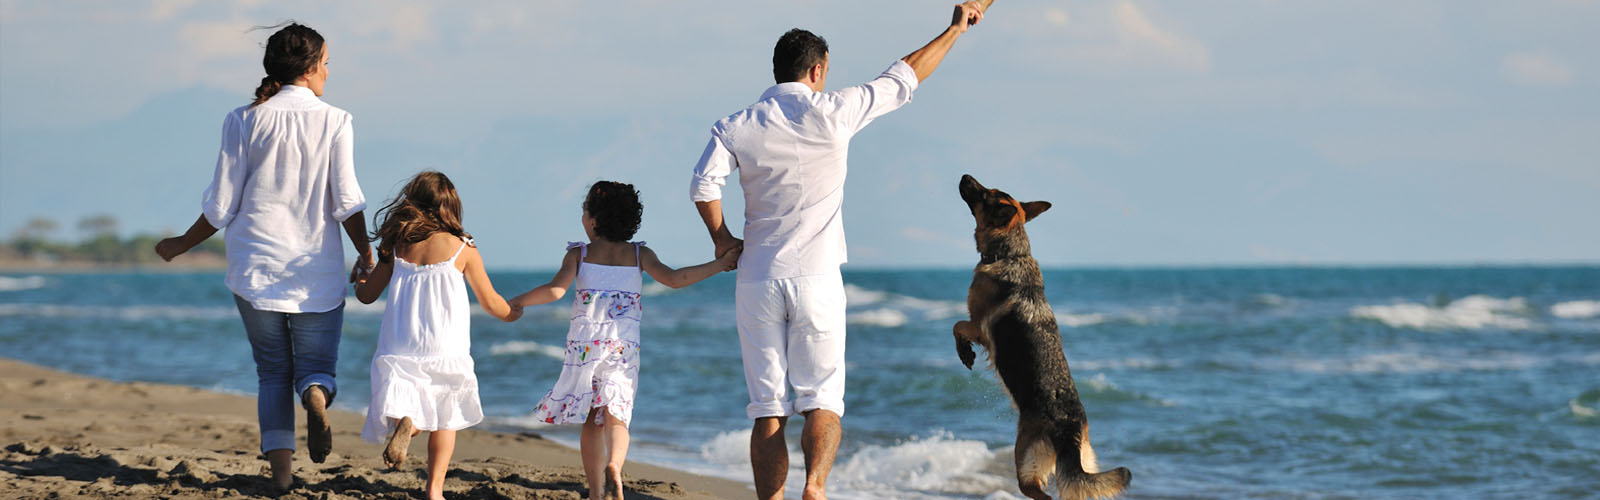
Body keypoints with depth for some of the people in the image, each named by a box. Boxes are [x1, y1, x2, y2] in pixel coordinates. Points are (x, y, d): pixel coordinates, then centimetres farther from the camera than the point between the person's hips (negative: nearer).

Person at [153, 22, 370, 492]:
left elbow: (221, 208, 0)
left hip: (256, 267, 1)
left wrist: (181, 245, 14)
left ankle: (280, 467, -2)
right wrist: (366, 254, 2)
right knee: (316, 366, 9)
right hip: (317, 272, -1)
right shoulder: (334, 121, -4)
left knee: (272, 371, 13)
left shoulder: (245, 121, -1)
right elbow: (347, 202, -8)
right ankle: (315, 397, -27)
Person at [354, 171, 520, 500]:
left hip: (399, 347, 1)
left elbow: (367, 295, 12)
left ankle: (404, 424, -34)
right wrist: (513, 313, 30)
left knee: (403, 410, 1)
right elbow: (491, 304, 7)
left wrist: (358, 280, 36)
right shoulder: (463, 250, -1)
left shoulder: (396, 248, 4)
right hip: (445, 350, -1)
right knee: (445, 419, 16)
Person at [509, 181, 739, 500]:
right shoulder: (639, 255, 8)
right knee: (615, 415, -3)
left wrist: (515, 303, 3)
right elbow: (674, 278, -4)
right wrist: (719, 265, 2)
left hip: (585, 342, -1)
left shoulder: (579, 255, 3)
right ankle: (614, 465, -33)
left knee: (591, 420, 8)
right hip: (625, 346, 1)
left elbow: (556, 290, -10)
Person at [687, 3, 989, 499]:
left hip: (757, 281, 2)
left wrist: (722, 240, 3)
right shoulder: (830, 113, -3)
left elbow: (704, 184, -13)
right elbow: (901, 81, 6)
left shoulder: (736, 126, 2)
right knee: (822, 400, 2)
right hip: (816, 279, -2)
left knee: (767, 409, 4)